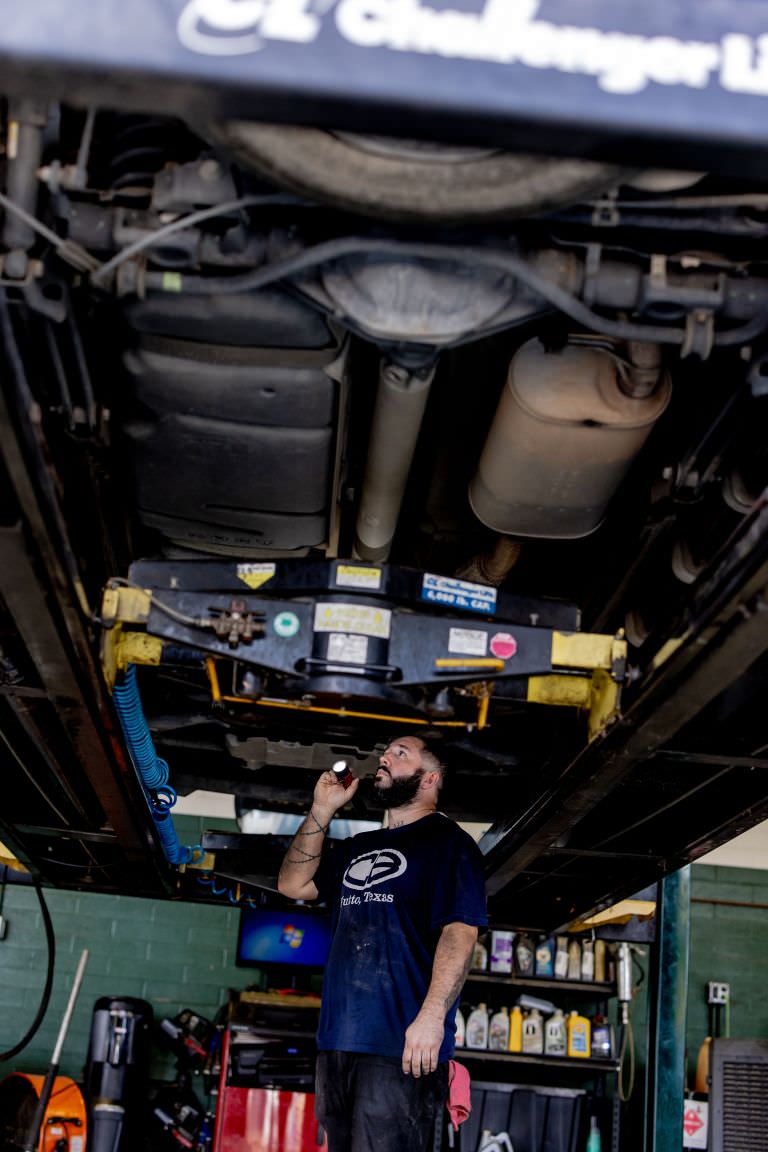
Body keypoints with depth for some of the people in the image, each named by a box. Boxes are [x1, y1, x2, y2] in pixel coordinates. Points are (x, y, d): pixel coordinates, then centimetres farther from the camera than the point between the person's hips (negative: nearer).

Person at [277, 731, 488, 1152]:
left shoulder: (447, 842, -1)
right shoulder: (357, 847, 23)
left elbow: (460, 931, -12)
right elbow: (293, 884, 17)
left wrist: (432, 1015, -24)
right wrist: (322, 810, 10)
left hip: (403, 1045, -8)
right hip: (337, 1040, 8)